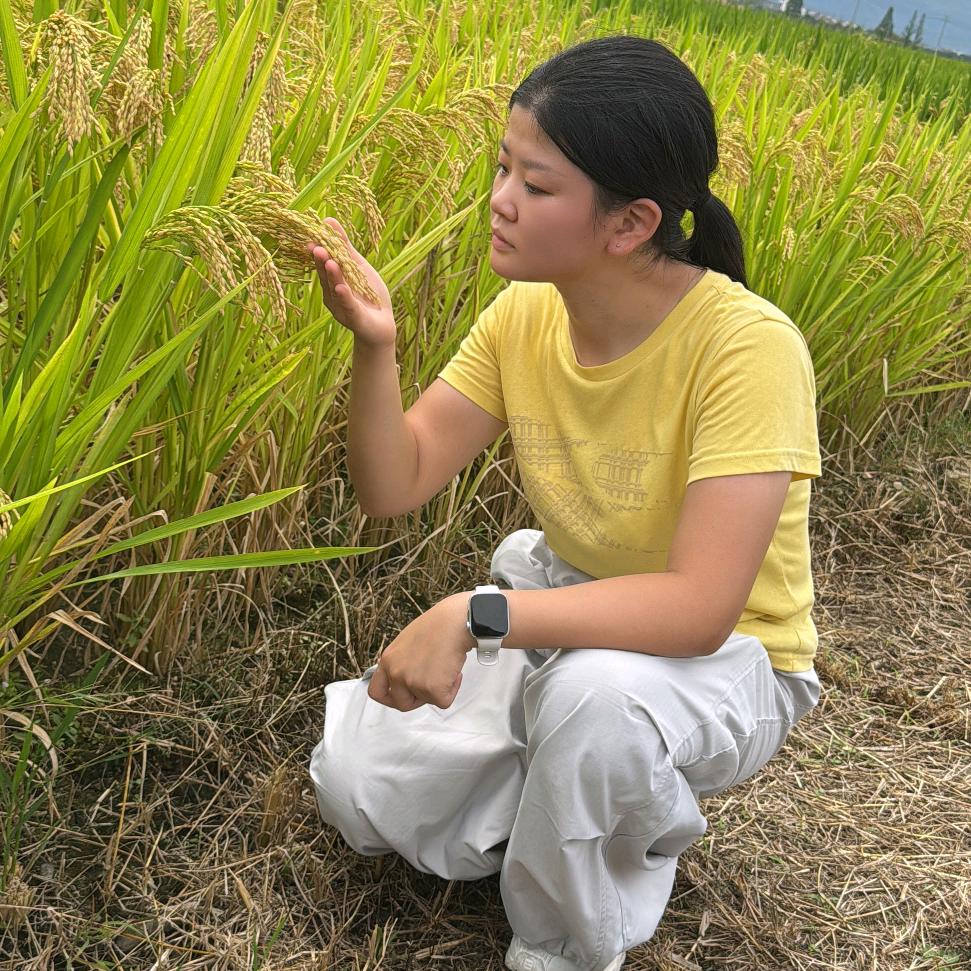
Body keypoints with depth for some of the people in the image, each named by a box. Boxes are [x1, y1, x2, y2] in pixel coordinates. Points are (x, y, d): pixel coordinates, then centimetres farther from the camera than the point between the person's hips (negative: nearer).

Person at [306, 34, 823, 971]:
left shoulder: (745, 347, -29)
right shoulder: (523, 315, -10)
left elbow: (699, 608, -36)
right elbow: (394, 487, -10)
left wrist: (475, 615, -41)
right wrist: (374, 347, -27)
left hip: (723, 662, -5)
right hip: (566, 619, 6)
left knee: (593, 689, -39)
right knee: (356, 787, -6)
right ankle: (577, 806, 19)